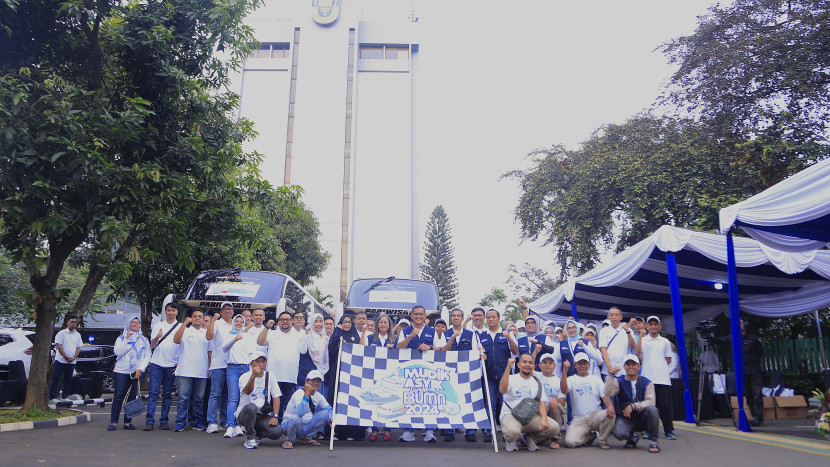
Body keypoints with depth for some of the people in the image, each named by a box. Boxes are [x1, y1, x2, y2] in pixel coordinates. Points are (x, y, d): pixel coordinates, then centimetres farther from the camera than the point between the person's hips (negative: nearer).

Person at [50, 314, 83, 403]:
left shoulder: (78, 335, 11)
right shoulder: (62, 333, -4)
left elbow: (78, 347, 11)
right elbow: (58, 346, -10)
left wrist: (74, 357, -6)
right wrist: (66, 357, -15)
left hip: (72, 362, 5)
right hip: (61, 360, -5)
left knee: (68, 380, 10)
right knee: (56, 379, -2)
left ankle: (65, 396, 18)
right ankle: (53, 397, 3)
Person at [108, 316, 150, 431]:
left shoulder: (144, 340, 14)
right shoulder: (121, 338, 9)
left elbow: (147, 356, 8)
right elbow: (118, 352, -7)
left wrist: (140, 369, -6)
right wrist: (127, 339, -10)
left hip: (137, 373, 2)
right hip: (121, 371, -2)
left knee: (132, 397, 2)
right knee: (118, 396, -5)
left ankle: (128, 422, 8)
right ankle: (113, 422, 0)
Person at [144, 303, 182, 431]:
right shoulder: (157, 326, 11)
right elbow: (152, 346, 6)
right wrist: (156, 338, -16)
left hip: (171, 365, 0)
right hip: (156, 363, 0)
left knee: (167, 394, 4)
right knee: (153, 392, -5)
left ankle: (164, 421, 9)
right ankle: (149, 421, -3)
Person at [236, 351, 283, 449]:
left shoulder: (270, 376, 4)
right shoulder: (244, 377, -8)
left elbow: (276, 397, 3)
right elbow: (247, 391, -30)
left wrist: (274, 416, -8)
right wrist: (253, 376, -47)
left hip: (263, 415, 3)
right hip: (244, 413, -3)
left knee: (277, 432, -22)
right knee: (251, 407, -38)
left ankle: (257, 434, 11)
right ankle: (250, 438, -15)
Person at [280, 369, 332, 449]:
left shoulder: (318, 396, 1)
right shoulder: (299, 393, -21)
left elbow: (328, 408, 16)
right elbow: (301, 412, -38)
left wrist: (330, 419, -6)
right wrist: (307, 393, -39)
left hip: (306, 427, 6)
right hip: (289, 424, -6)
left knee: (325, 413, -7)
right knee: (295, 418, -38)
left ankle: (307, 438, 4)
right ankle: (289, 440, -8)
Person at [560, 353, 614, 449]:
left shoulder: (596, 379, 14)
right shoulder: (571, 379, 7)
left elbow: (605, 396, 2)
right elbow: (564, 391, -14)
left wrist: (610, 406, -21)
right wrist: (564, 372, -26)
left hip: (596, 416, 1)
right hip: (579, 420, -1)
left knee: (610, 414, -32)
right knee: (570, 441, -24)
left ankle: (602, 440, -4)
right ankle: (587, 437, 11)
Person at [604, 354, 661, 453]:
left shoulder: (647, 383, 3)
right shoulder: (619, 381, 3)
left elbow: (650, 402, -12)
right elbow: (608, 393, -16)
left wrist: (633, 406, -25)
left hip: (642, 418, 1)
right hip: (625, 418, 0)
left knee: (652, 409, -31)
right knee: (619, 433, -31)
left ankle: (653, 441, -13)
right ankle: (632, 437, 7)